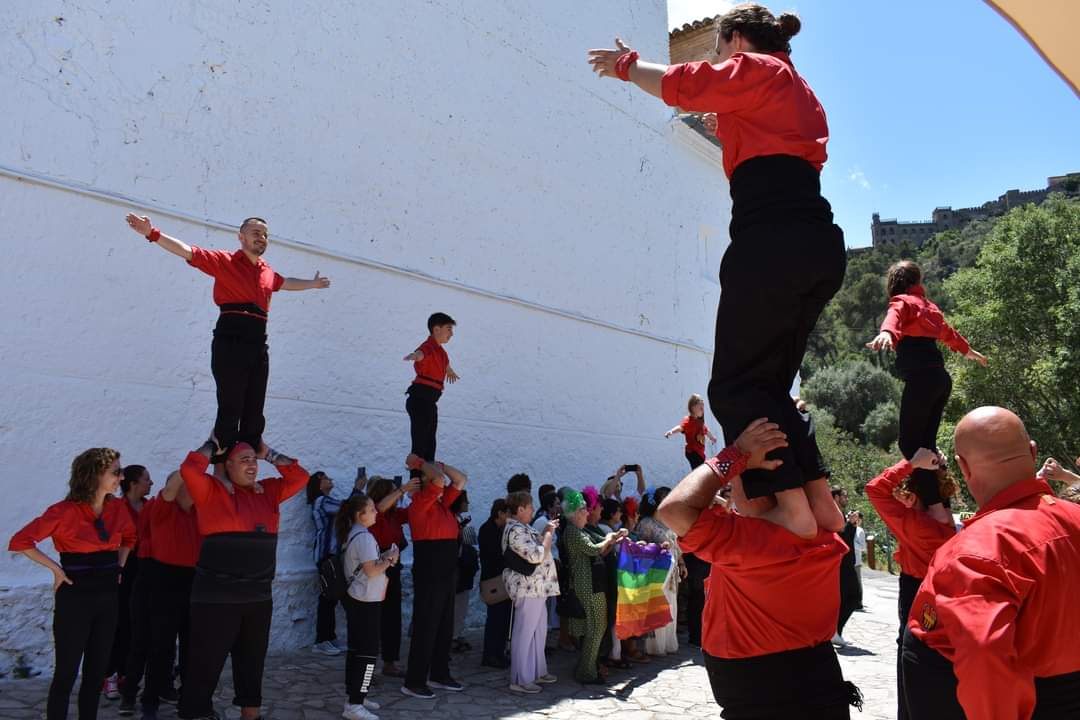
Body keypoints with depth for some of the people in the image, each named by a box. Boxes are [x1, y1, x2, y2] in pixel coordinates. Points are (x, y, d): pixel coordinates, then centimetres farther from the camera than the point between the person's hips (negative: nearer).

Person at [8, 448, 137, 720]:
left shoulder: (117, 508, 3)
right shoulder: (65, 511, -15)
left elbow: (128, 537, 23)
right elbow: (20, 541, -13)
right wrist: (55, 568, -14)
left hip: (107, 597, 6)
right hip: (74, 598, -6)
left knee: (97, 671, 12)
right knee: (66, 672, 0)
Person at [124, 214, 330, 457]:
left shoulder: (268, 273, 19)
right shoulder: (224, 261, 3)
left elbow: (287, 282, 40)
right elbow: (188, 251, -5)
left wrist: (312, 284, 53)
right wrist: (153, 234, -17)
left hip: (258, 345, 6)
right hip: (230, 342, -6)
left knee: (254, 413, 8)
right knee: (230, 409, -6)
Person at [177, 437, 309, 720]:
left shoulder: (267, 492, 11)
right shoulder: (211, 491, -3)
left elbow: (300, 476, 10)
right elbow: (189, 469, -19)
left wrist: (268, 453, 9)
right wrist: (212, 446, -4)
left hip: (258, 596, 6)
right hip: (216, 596, -5)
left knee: (252, 659, 18)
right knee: (207, 661, 0)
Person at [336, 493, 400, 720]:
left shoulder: (353, 534, 12)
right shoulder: (364, 537, -19)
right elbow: (371, 571, -24)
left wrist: (384, 557, 3)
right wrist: (389, 560, -9)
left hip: (356, 599, 10)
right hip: (365, 602, -10)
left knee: (356, 649, 15)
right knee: (368, 652, -7)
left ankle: (356, 697, 23)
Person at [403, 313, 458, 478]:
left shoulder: (439, 350, 16)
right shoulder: (428, 347, -15)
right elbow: (421, 353, -41)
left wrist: (449, 370, 63)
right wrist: (414, 356, -65)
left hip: (430, 401, 10)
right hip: (420, 399, -10)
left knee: (429, 444, 18)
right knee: (420, 445, -11)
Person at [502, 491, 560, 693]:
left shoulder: (519, 528, 15)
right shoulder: (516, 531, -19)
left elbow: (534, 546, 21)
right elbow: (537, 555, -24)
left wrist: (545, 532, 12)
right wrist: (549, 534, -14)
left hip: (535, 587, 11)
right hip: (528, 587, -11)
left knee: (539, 631, 18)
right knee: (525, 633, -4)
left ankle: (537, 671, 28)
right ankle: (520, 680, 3)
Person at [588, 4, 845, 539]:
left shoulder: (754, 69, 8)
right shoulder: (799, 93, 34)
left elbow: (683, 86, 1)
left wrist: (625, 65, 18)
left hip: (773, 243, -9)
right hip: (818, 246, 9)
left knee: (737, 385, -9)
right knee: (768, 384, 10)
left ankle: (793, 507, -19)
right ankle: (818, 500, 3)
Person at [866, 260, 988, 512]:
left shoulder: (902, 301, 3)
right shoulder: (927, 305, 23)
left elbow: (895, 317, -22)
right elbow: (947, 331, 40)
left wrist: (886, 333, -45)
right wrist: (968, 351, 60)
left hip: (921, 378, -7)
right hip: (940, 377, 8)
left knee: (909, 442, -9)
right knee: (926, 442, 11)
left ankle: (934, 506, -17)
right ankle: (943, 507, 10)